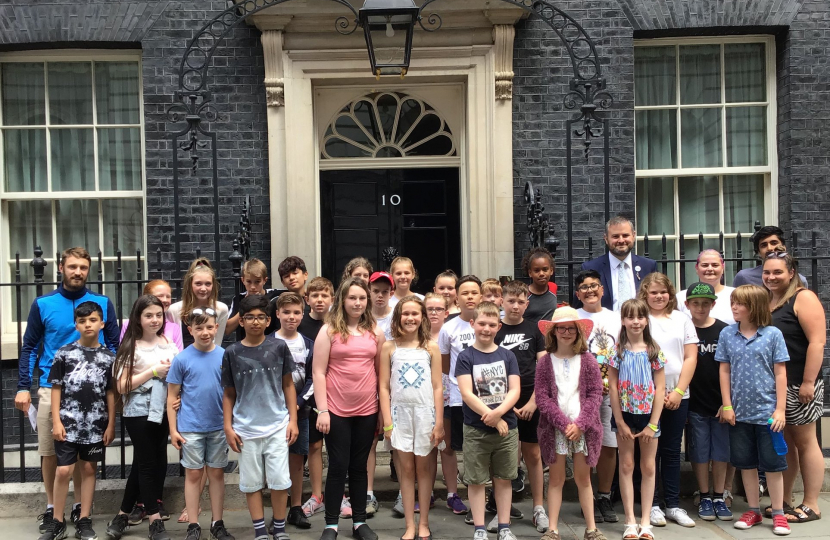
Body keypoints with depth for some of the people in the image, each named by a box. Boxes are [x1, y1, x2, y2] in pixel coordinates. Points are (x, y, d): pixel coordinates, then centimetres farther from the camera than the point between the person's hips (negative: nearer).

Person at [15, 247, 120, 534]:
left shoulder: (103, 303, 3)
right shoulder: (43, 304, 2)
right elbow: (29, 347, 6)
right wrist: (23, 387, -2)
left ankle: (80, 506, 22)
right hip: (52, 388, 0)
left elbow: (114, 346, 7)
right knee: (49, 451, 5)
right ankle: (51, 507, 21)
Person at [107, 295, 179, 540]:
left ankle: (124, 514, 23)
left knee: (143, 463, 11)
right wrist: (154, 371, -15)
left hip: (162, 412, 5)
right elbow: (121, 386, -12)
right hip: (139, 413, -5)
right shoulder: (131, 347, -7)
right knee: (147, 463, -1)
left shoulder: (169, 344, 7)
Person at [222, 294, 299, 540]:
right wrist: (228, 427, 0)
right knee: (251, 482, 8)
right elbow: (229, 394, 5)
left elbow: (288, 385, 5)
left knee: (280, 480, 3)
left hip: (277, 426, 0)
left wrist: (293, 420, 1)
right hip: (246, 429, 1)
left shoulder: (279, 347, -2)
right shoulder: (232, 353, -1)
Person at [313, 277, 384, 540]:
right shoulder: (329, 331, -3)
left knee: (359, 467, 11)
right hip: (337, 411, -3)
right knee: (338, 467, 2)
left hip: (367, 411, 3)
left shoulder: (375, 332, 7)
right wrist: (322, 410, -11)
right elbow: (319, 373, -6)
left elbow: (380, 371, 11)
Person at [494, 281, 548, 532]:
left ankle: (539, 508, 15)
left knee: (533, 455, 7)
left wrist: (533, 401, -6)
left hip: (530, 402, 1)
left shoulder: (533, 329, 3)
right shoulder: (494, 331, 0)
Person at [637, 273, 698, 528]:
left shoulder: (682, 319, 8)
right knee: (651, 449, 2)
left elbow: (691, 357, 4)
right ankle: (652, 504, 10)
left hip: (678, 395, 3)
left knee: (672, 450, 8)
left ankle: (673, 504, 14)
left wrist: (678, 391, -5)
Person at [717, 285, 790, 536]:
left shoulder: (773, 334, -6)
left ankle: (778, 514, 17)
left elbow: (780, 373, -3)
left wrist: (780, 409, -6)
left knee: (772, 464, 5)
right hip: (739, 411, 3)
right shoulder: (727, 334, 0)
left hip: (767, 411, -3)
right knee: (746, 464, 12)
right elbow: (724, 371, 5)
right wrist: (727, 406, 1)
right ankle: (753, 511, 24)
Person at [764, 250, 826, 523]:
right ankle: (783, 501, 21)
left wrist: (808, 382, -20)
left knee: (805, 441, 2)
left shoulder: (803, 298, -9)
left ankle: (811, 505, 10)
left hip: (798, 385, -7)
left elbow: (817, 341, -16)